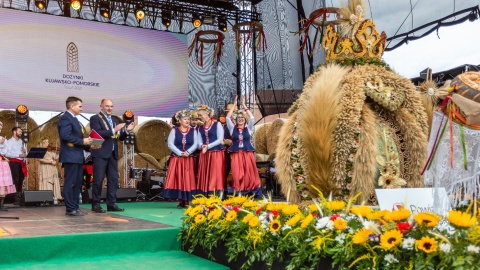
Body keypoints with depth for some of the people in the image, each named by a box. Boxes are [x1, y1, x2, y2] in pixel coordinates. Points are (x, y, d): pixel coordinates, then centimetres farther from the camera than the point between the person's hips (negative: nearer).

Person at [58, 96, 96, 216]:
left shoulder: (74, 119, 21)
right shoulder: (66, 118, -10)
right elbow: (65, 136, -23)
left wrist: (89, 145, 9)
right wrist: (82, 141, -19)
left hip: (77, 157, 10)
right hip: (70, 156, -10)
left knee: (77, 183, 12)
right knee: (70, 183, -6)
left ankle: (75, 207, 17)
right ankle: (70, 209, -2)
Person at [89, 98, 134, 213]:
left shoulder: (115, 120, 18)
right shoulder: (95, 118, -3)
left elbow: (120, 137, 16)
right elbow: (97, 133, -18)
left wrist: (126, 130, -3)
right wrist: (113, 130, -23)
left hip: (113, 154, 7)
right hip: (100, 154, -7)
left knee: (113, 179, 7)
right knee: (98, 179, -3)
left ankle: (111, 204, 12)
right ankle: (96, 204, 4)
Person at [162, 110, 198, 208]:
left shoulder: (193, 131, 9)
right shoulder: (174, 131, 6)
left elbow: (195, 144, 0)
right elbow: (170, 144, -4)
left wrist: (188, 152, -15)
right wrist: (180, 153, -14)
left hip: (189, 159, 1)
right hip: (176, 159, 0)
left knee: (188, 179, -3)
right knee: (178, 179, -5)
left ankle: (187, 201, 0)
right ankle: (181, 201, 0)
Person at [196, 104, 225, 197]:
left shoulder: (217, 124, 0)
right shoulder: (200, 128, 14)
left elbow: (220, 139, -7)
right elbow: (199, 142, 8)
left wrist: (208, 146, -13)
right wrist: (202, 146, -15)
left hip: (217, 153, -5)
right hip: (204, 155, 5)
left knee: (216, 176, -6)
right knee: (206, 177, 2)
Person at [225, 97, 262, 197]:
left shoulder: (248, 128, 10)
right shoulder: (232, 128, 10)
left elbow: (251, 118, -3)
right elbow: (228, 118, 0)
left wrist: (244, 106, -2)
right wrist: (234, 105, -1)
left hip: (247, 154, 0)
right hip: (236, 154, 0)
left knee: (249, 174, -1)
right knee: (237, 175, -3)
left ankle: (251, 192, 5)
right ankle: (239, 193, 2)